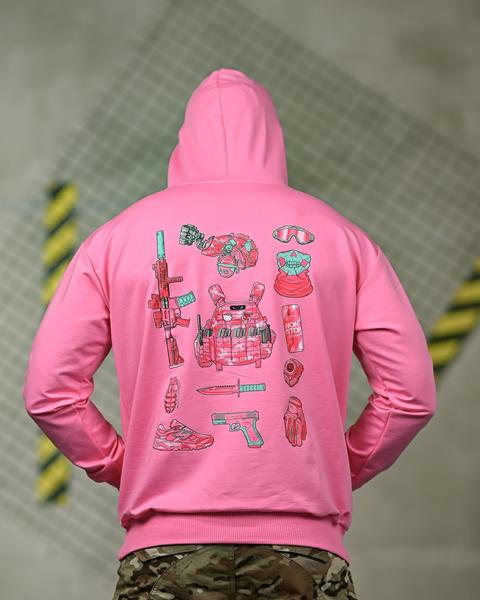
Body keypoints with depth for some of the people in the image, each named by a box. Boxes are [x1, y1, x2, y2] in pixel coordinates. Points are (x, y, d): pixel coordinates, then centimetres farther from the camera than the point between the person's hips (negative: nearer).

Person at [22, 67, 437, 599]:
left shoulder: (116, 237, 7)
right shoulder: (339, 235, 8)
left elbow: (48, 390, 1)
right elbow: (411, 392, 3)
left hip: (166, 547, 0)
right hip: (304, 552, 0)